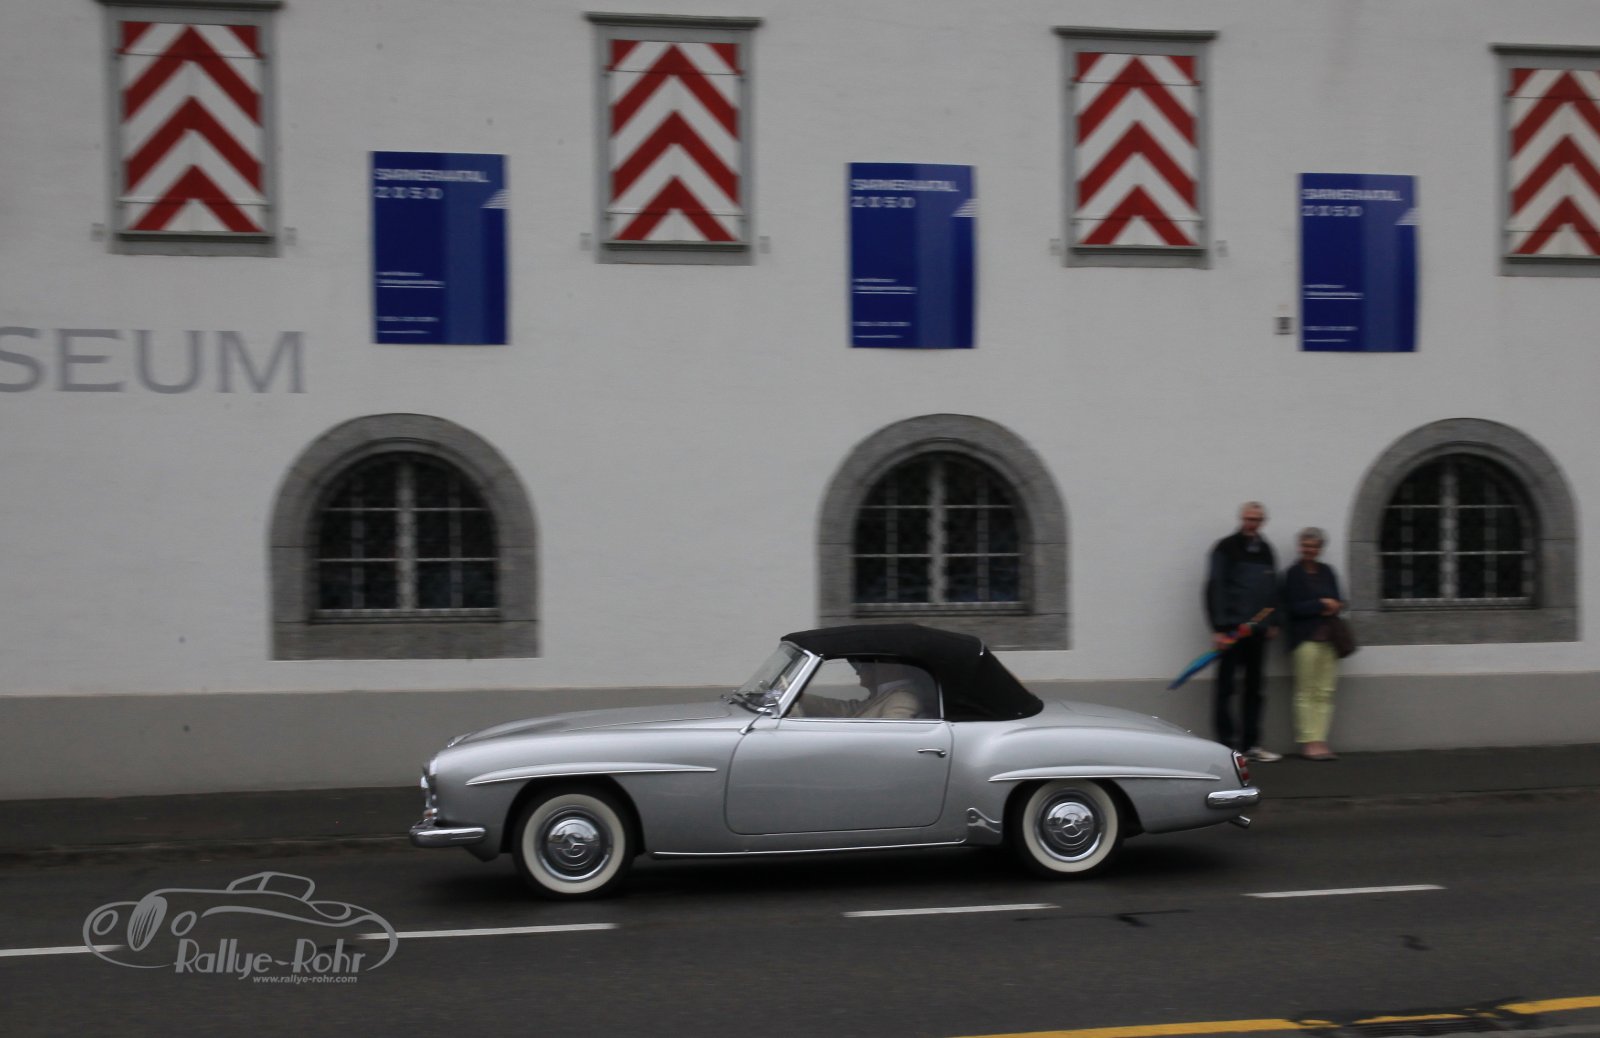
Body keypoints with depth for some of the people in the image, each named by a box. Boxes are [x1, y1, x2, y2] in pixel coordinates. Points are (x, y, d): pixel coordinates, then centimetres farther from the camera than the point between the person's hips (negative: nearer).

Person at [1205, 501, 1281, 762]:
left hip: (1257, 629, 6)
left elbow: (1273, 589, 19)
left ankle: (1251, 743, 15)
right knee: (1226, 687, -3)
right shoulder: (1226, 548, -4)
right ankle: (1226, 743, 2)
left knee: (1254, 688, 9)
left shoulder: (1265, 550, 15)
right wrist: (1218, 628, -15)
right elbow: (1215, 589, -9)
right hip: (1231, 629, -6)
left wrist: (1273, 623, 10)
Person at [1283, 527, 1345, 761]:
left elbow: (1337, 601, 18)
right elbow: (1293, 607, -8)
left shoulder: (1327, 572, 16)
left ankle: (1320, 741, 4)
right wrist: (1321, 605, -7)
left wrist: (1334, 607, -4)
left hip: (1328, 637, 6)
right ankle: (1308, 742, -2)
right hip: (1305, 638, -6)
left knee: (1325, 693, 2)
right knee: (1306, 693, -5)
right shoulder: (1293, 574, -1)